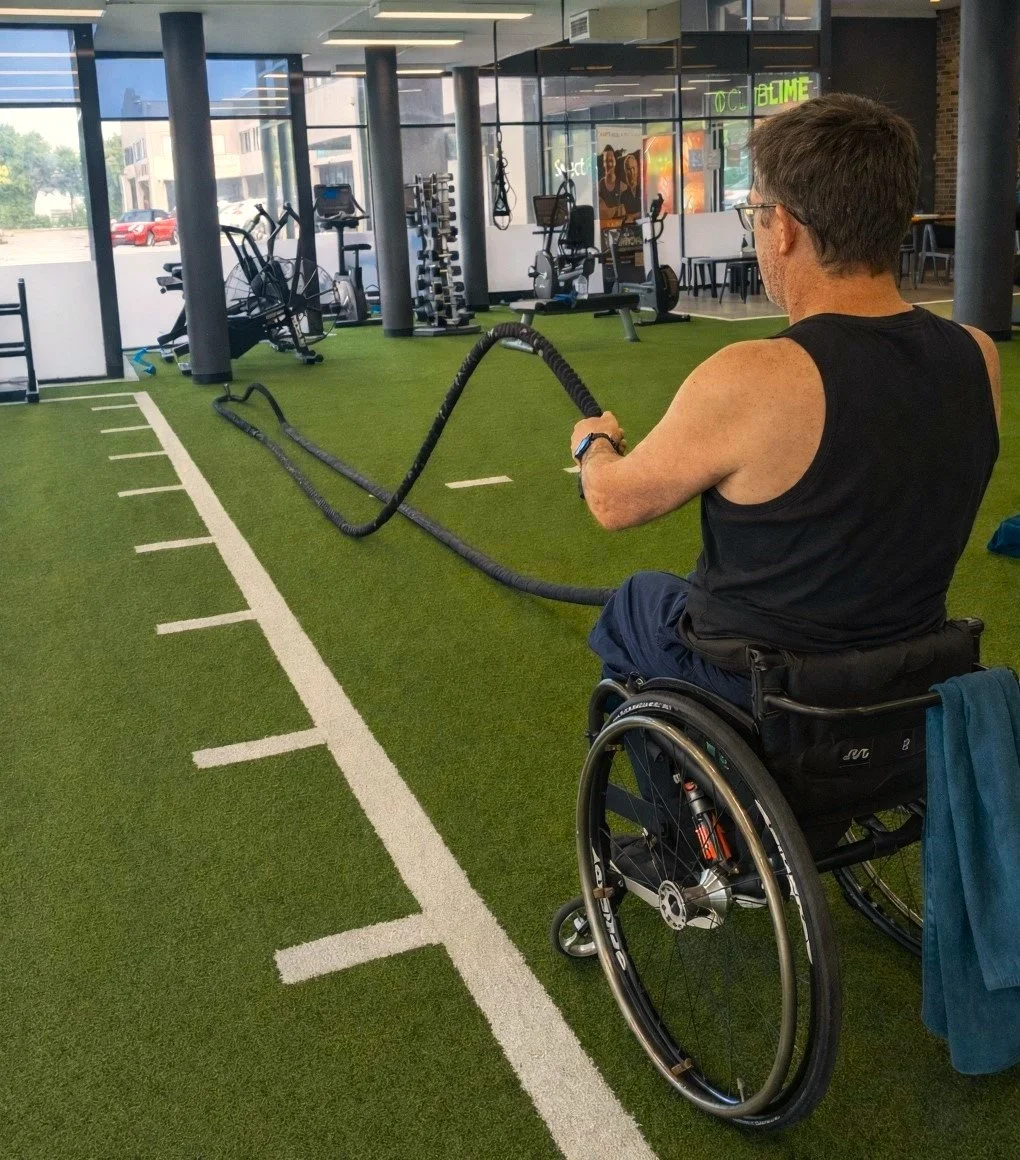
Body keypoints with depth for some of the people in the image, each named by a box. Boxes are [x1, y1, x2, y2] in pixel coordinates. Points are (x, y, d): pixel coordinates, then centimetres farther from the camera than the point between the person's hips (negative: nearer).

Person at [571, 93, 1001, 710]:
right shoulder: (977, 359, -13)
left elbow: (614, 503, -13)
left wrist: (594, 443, 10)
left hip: (751, 693, -5)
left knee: (633, 601, 26)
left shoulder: (750, 382, -30)